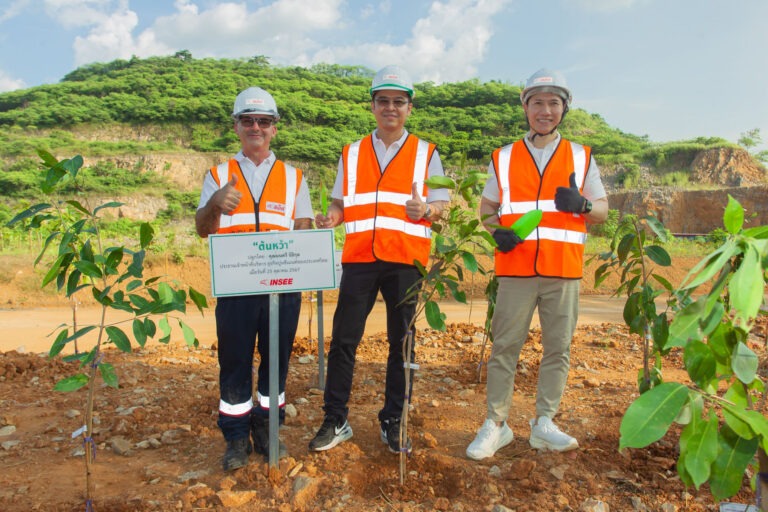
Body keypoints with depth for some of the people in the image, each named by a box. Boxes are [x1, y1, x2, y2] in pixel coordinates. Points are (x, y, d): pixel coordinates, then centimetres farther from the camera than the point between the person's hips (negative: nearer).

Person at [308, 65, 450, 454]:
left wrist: (425, 210, -19)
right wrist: (330, 217, -7)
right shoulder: (351, 154, 14)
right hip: (359, 258, 2)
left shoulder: (426, 153, 8)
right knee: (343, 339, 0)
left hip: (406, 261, -1)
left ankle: (393, 422, 20)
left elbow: (441, 206, 4)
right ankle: (335, 422, 15)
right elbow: (341, 203, 15)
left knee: (401, 342, 5)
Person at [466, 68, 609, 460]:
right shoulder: (503, 158, 10)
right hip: (515, 270, -1)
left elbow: (602, 210, 12)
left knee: (558, 348, 6)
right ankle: (495, 424, 10)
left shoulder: (581, 157, 11)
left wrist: (582, 205, -11)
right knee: (504, 347, 0)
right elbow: (487, 207, 14)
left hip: (564, 271, 1)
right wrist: (496, 231, -8)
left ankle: (544, 424, 19)